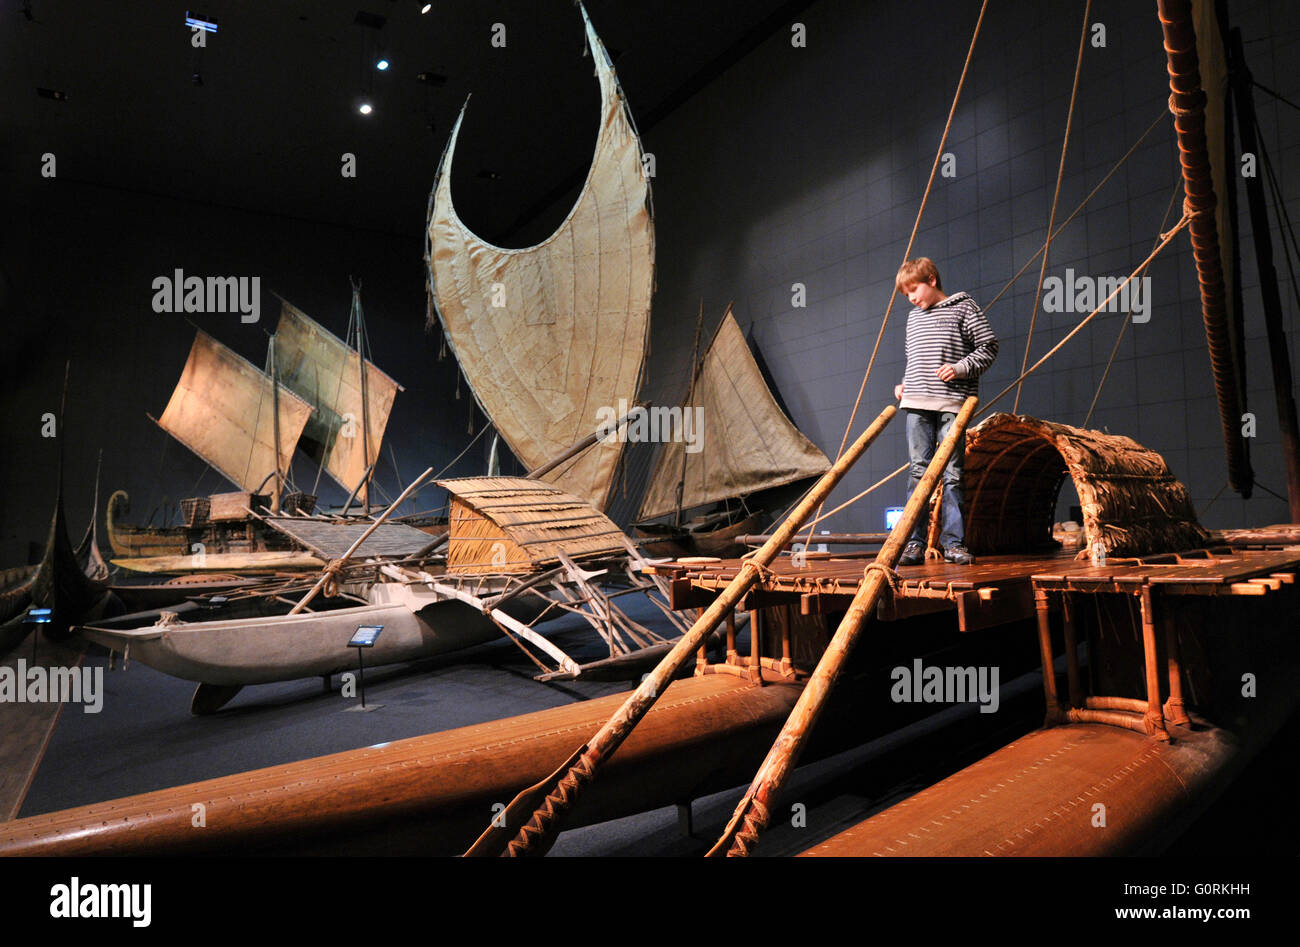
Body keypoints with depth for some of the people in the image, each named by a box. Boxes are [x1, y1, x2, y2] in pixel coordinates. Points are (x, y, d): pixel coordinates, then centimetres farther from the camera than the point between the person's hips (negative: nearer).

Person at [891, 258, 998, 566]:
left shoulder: (963, 307, 5)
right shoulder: (914, 317, 22)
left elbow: (989, 346, 2)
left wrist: (961, 367, -11)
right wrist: (905, 385, 13)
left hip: (952, 405, -4)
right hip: (917, 404, 4)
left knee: (952, 474, -3)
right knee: (918, 472, 0)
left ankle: (953, 542, 4)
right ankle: (914, 543, 1)